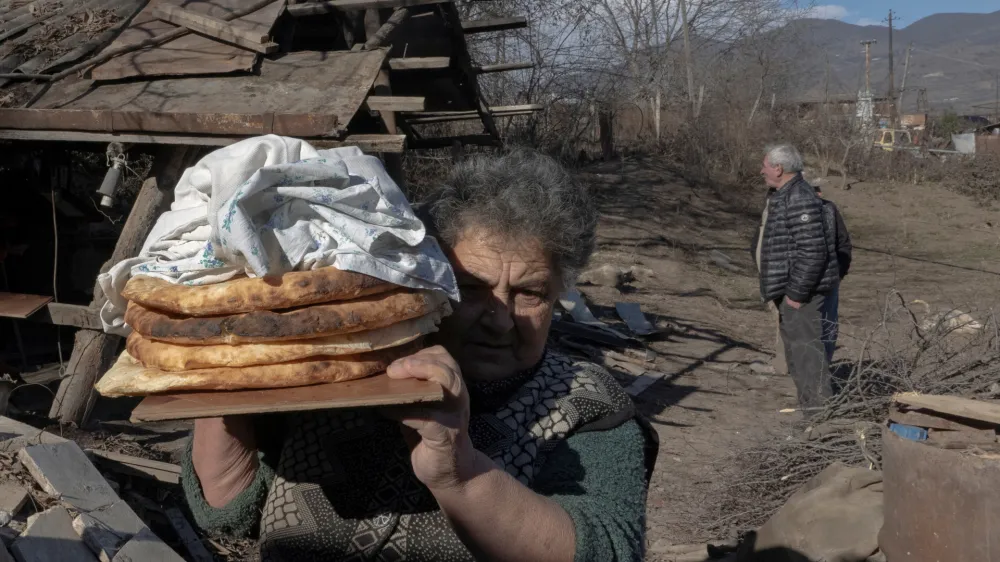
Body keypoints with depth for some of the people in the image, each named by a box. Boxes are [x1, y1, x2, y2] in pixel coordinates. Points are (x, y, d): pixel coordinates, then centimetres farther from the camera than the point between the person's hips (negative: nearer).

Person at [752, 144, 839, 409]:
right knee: (794, 345, 17)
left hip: (801, 288, -11)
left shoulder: (799, 200, -20)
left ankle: (819, 406, -2)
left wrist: (797, 292, -22)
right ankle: (807, 404, 28)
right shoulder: (783, 195, 14)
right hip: (790, 287, 11)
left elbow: (813, 252, -25)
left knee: (805, 346, -8)